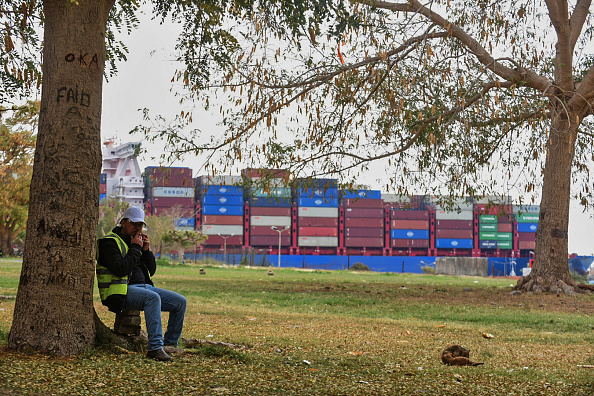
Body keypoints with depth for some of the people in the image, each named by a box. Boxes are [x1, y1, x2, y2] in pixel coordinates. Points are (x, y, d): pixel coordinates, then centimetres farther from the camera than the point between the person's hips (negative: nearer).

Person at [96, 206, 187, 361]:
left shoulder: (138, 241, 21)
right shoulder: (110, 242, -3)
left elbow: (151, 271, 19)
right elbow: (121, 269, -20)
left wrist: (146, 251, 4)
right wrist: (135, 248, -11)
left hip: (144, 286, 8)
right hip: (122, 292, -8)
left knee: (180, 301, -6)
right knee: (153, 298, -37)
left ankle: (170, 343, -1)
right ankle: (155, 347, -40)